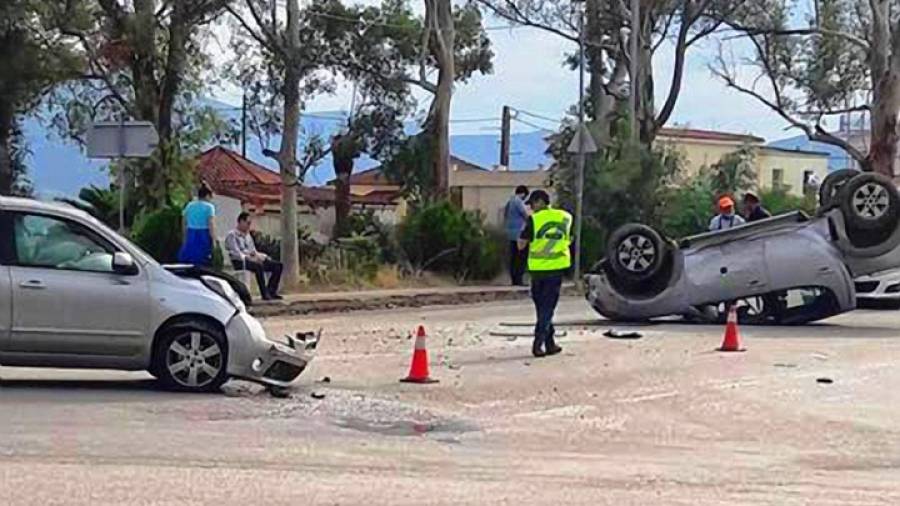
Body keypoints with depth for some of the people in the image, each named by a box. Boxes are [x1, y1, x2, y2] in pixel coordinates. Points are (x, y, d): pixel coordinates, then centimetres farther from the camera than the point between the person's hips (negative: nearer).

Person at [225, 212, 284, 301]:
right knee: (258, 266, -39)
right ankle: (265, 294, -38)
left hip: (251, 260, 8)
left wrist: (257, 256, -3)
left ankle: (271, 292, -14)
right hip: (239, 262, -8)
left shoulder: (248, 236, 22)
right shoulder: (232, 235, -4)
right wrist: (249, 258, -25)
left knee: (278, 265, -7)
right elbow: (236, 253, -15)